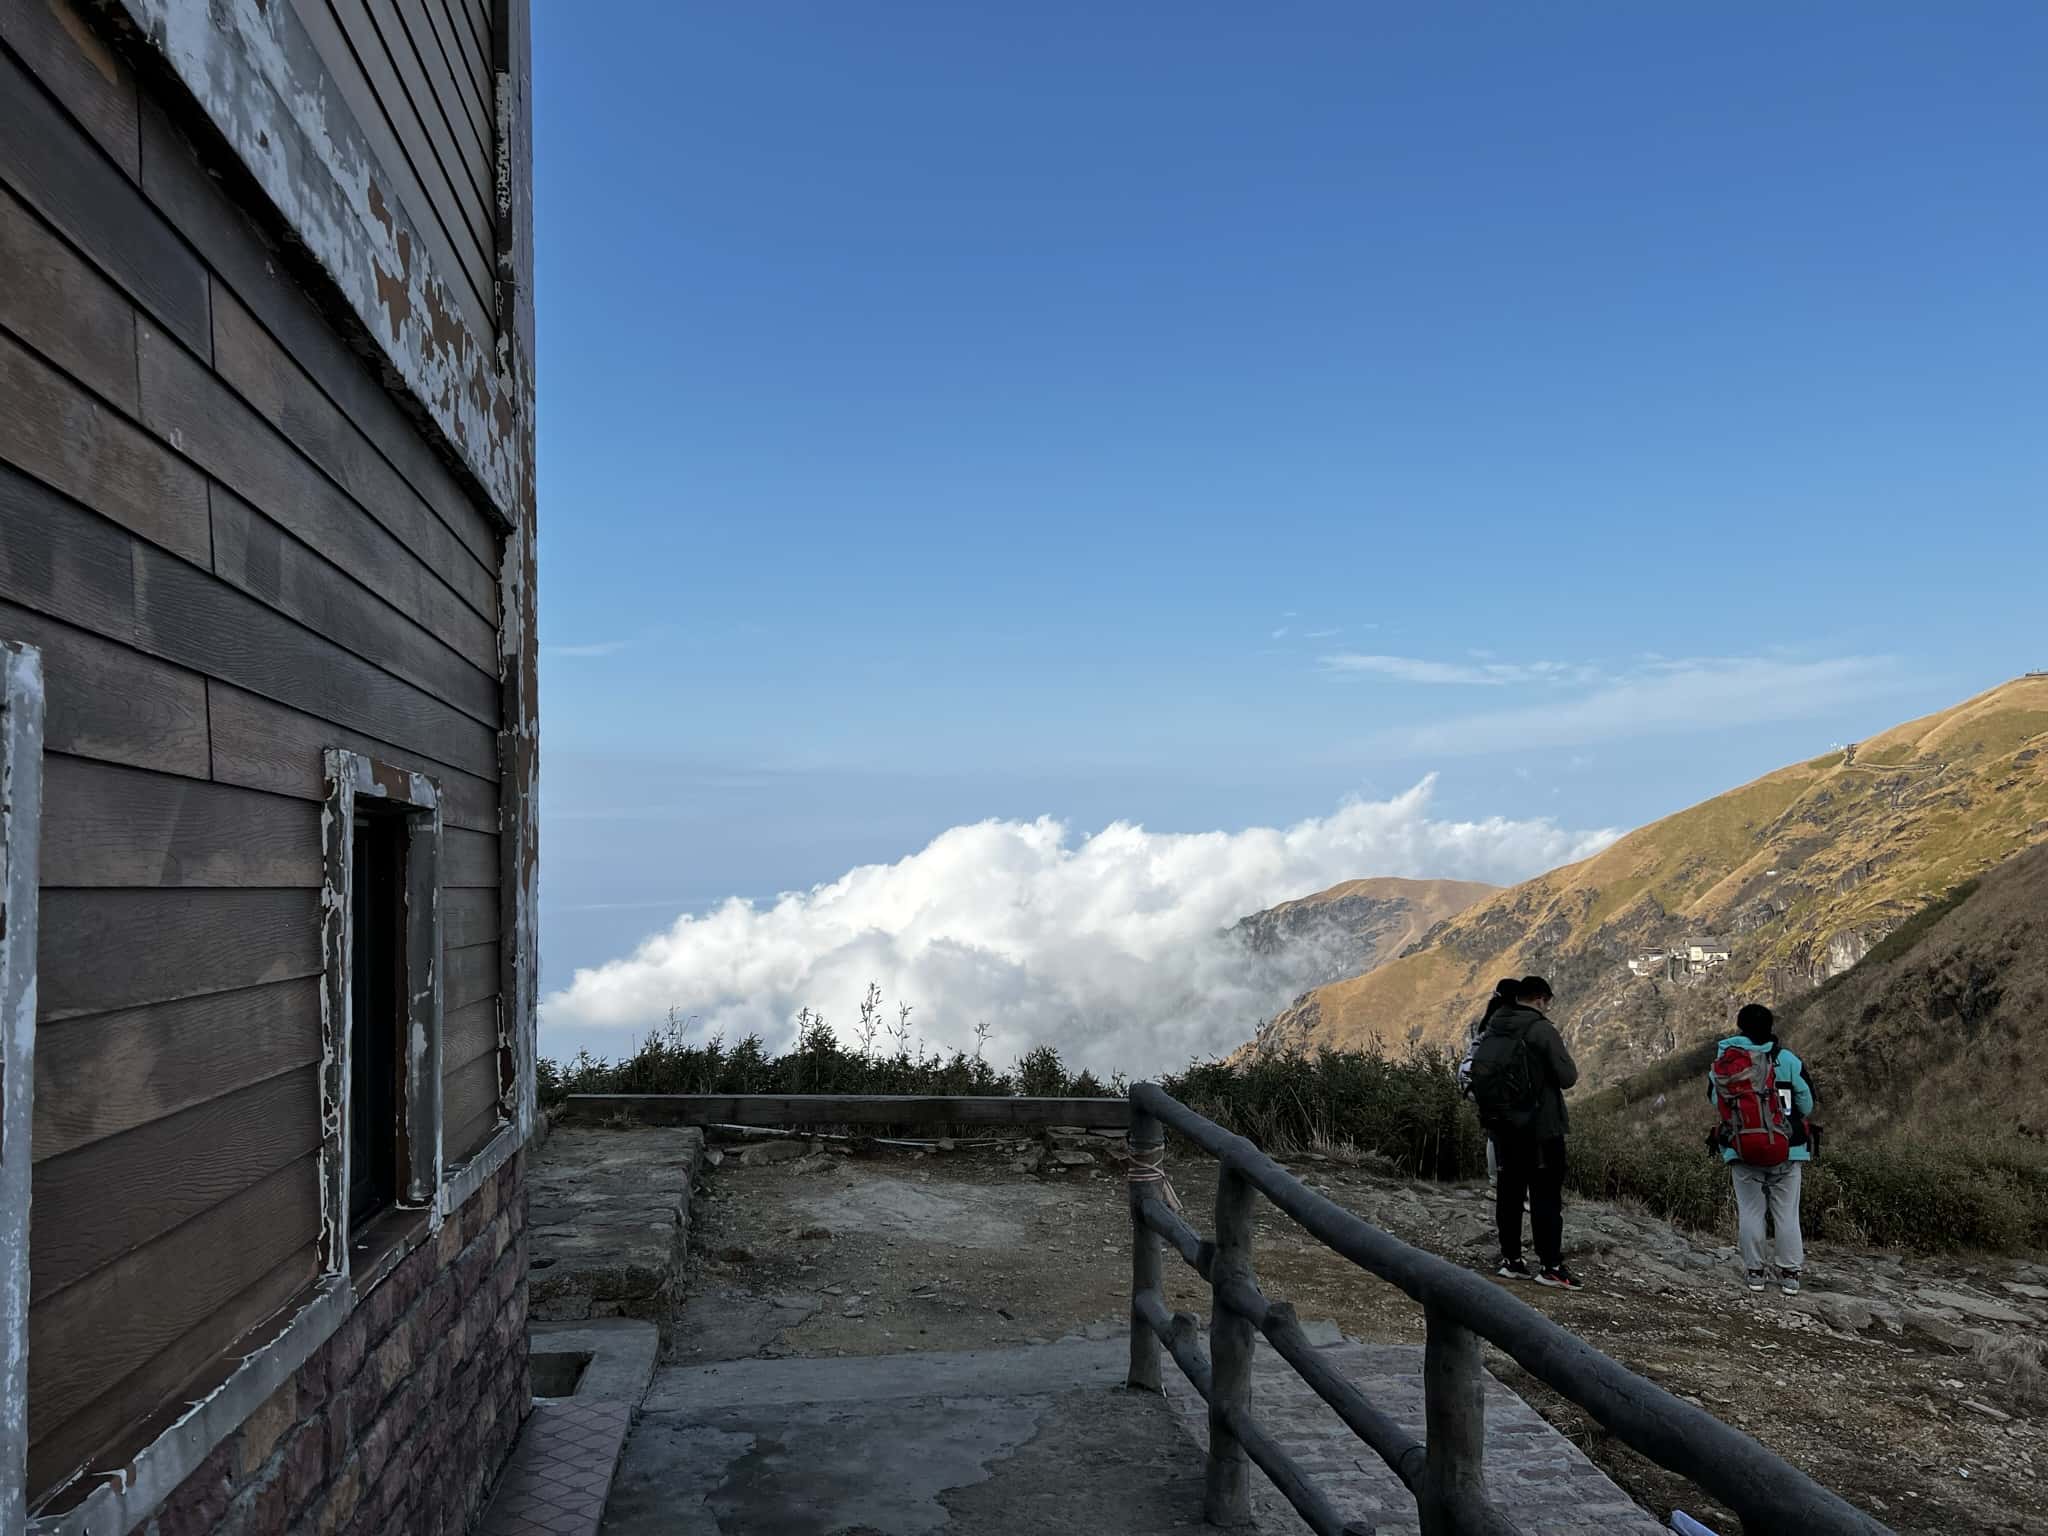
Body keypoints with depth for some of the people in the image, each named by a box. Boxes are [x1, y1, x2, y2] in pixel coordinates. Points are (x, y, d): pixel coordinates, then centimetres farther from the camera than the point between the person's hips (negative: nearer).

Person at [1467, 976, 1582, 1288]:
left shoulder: (1492, 1030, 6)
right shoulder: (1542, 1031, -16)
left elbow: (1477, 1070, 13)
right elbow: (1568, 1077, -14)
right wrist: (1562, 1054, 3)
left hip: (1502, 1126, 7)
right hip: (1540, 1127, -7)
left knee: (1509, 1191, 13)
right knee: (1546, 1196, -1)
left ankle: (1511, 1259, 18)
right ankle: (1550, 1266, 0)